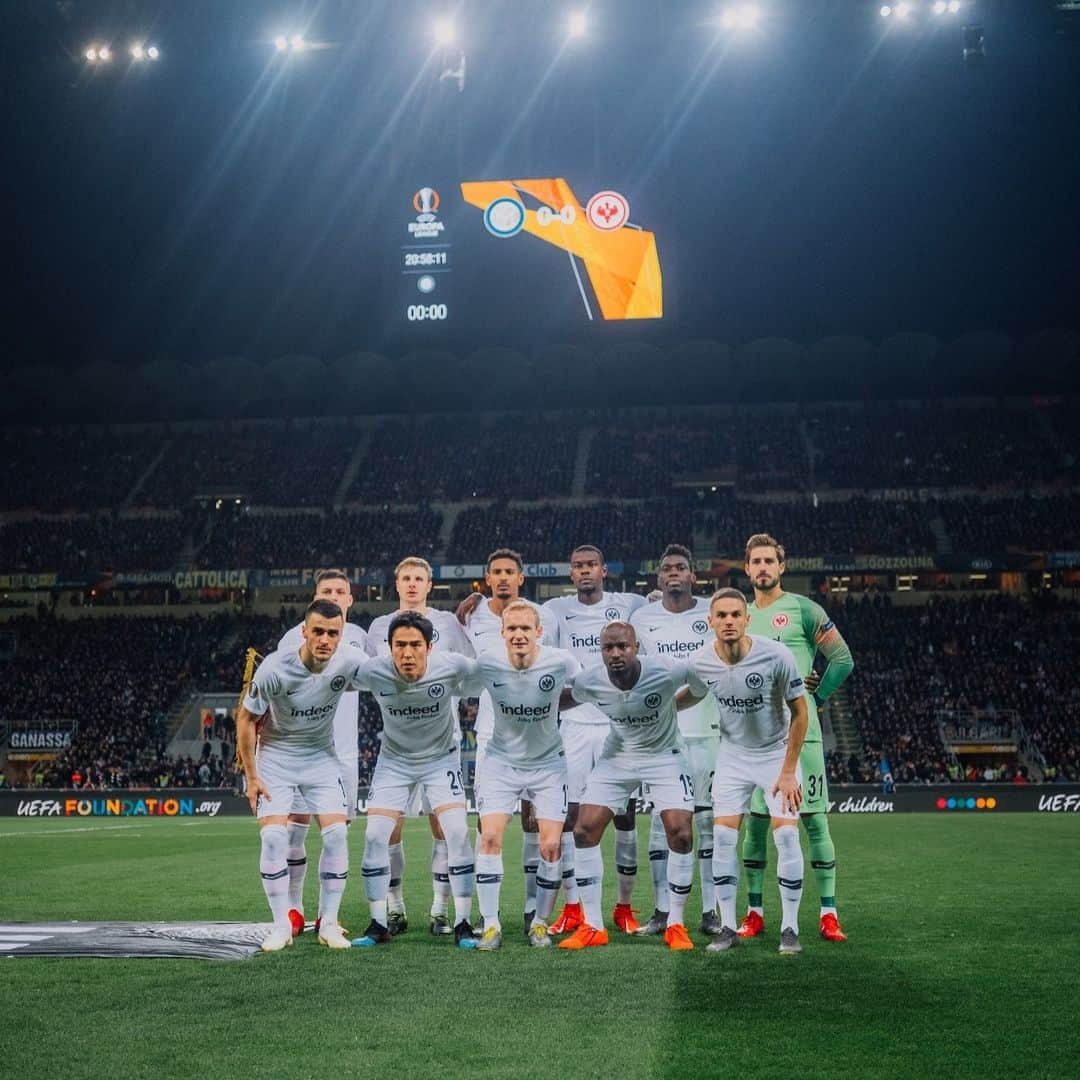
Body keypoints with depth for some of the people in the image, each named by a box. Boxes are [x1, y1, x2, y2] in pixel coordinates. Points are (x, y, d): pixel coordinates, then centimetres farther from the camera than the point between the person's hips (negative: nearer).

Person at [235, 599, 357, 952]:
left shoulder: (346, 665, -18)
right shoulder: (274, 669, -25)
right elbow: (245, 719, -11)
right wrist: (251, 776, -10)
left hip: (321, 757, 2)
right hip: (275, 758, -2)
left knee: (336, 833, -10)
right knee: (273, 835, -15)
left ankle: (329, 923, 2)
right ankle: (281, 926, -1)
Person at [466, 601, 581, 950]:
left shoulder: (561, 662, -19)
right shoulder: (486, 664, -18)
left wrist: (552, 707, -3)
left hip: (548, 764, 0)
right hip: (501, 761, 0)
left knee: (551, 845, -5)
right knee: (490, 837, -12)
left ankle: (540, 923, 14)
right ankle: (491, 925, 0)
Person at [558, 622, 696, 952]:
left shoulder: (665, 674, -29)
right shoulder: (589, 682, -20)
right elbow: (562, 700, 1)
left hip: (663, 755, -2)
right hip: (616, 756, 2)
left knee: (680, 835, -13)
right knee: (584, 831, -7)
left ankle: (676, 925, 5)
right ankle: (593, 927, 4)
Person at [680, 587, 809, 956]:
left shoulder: (776, 655, -25)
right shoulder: (700, 663, -15)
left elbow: (799, 711, -14)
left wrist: (788, 772, -13)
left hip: (777, 753, -2)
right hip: (733, 756, 3)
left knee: (786, 834, -11)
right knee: (723, 836, -6)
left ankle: (790, 928, 2)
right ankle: (727, 926, 5)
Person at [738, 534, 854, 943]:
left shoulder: (803, 610, -2)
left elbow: (843, 659, -4)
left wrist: (816, 699, -3)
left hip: (799, 731, -4)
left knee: (815, 820, -3)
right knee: (756, 821, 6)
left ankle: (828, 915, 3)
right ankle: (755, 913, 13)